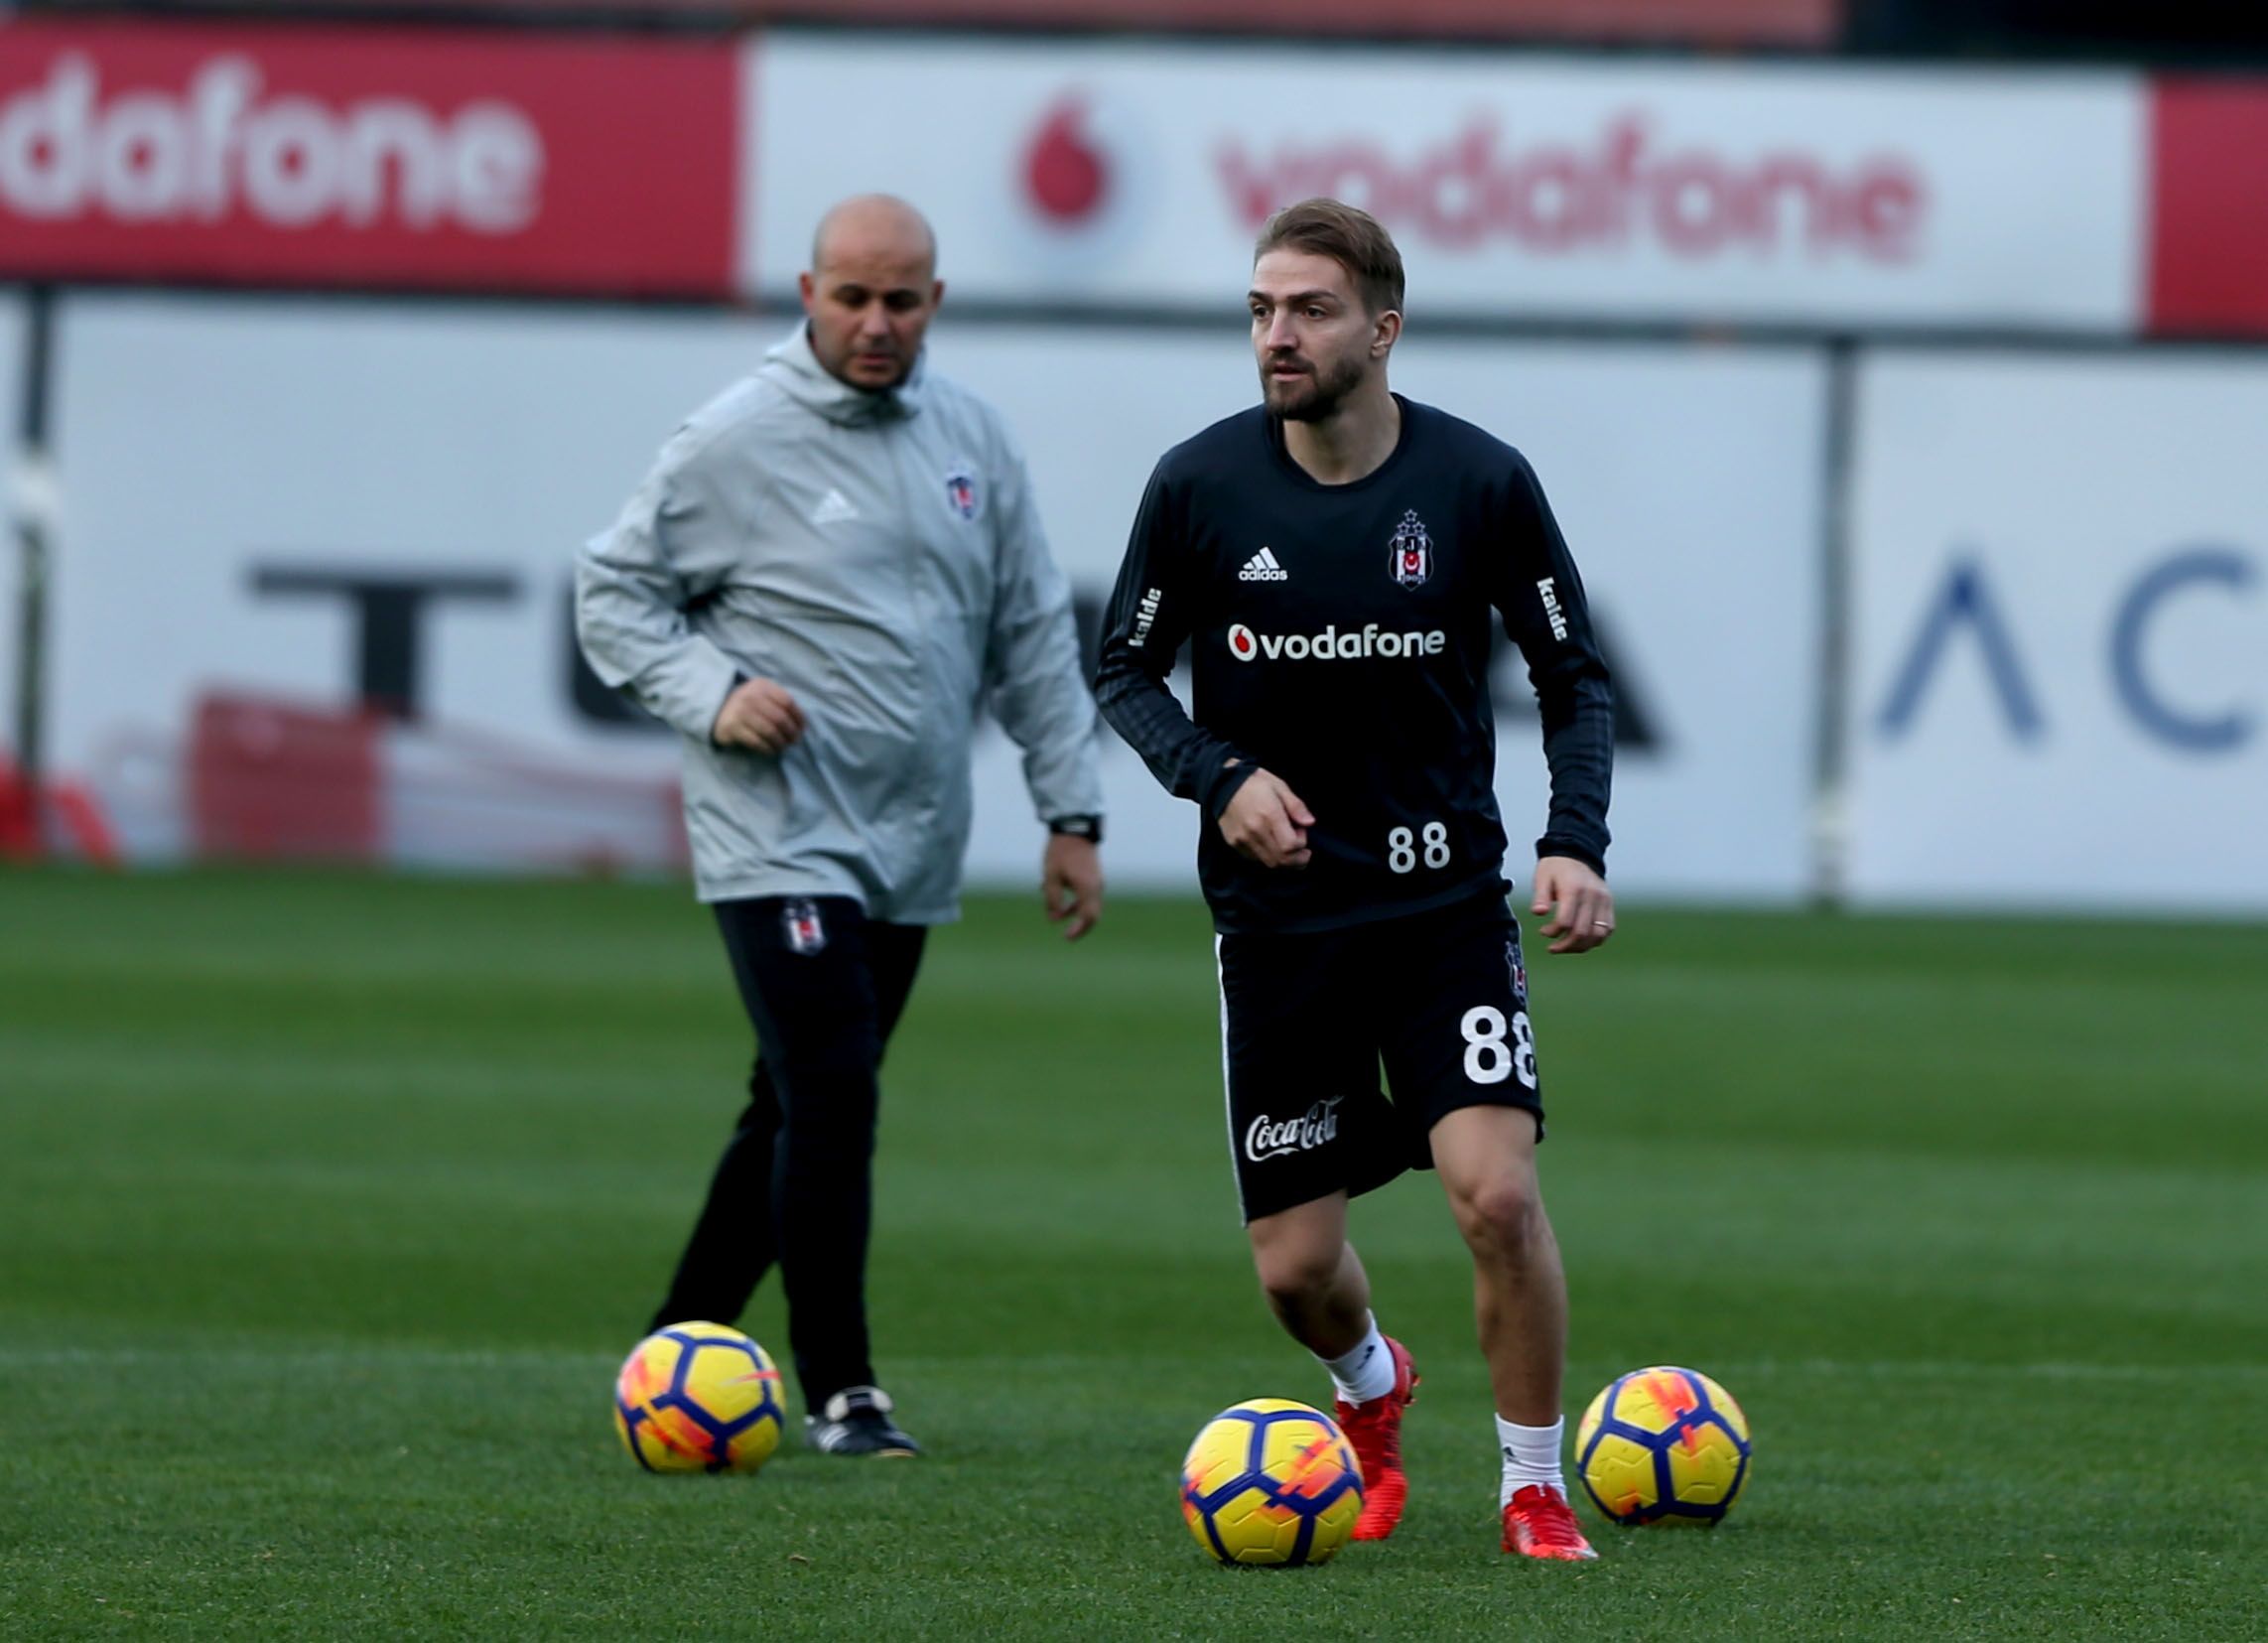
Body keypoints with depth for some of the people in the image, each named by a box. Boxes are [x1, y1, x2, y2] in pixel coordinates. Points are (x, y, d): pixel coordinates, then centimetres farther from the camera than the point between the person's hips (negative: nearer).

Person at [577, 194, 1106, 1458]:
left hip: (914, 852, 6)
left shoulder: (974, 439, 8)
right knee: (831, 1099, -14)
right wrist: (712, 692, -15)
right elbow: (613, 591, 1)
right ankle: (839, 1391, -8)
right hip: (779, 838, -5)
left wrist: (1073, 812, 9)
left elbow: (1035, 633, 13)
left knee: (804, 1107, 11)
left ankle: (681, 1346, 24)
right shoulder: (739, 441, -6)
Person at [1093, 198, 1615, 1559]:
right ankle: (1373, 1387, 40)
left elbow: (1575, 678, 3)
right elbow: (1126, 673, 5)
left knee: (1497, 1190, -20)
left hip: (1448, 900, -1)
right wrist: (1219, 777, -14)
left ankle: (1537, 1489, 1)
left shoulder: (1480, 483, -7)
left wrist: (1577, 843, -12)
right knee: (1295, 1266, 3)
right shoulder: (1200, 486, -6)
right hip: (1276, 918, 1)